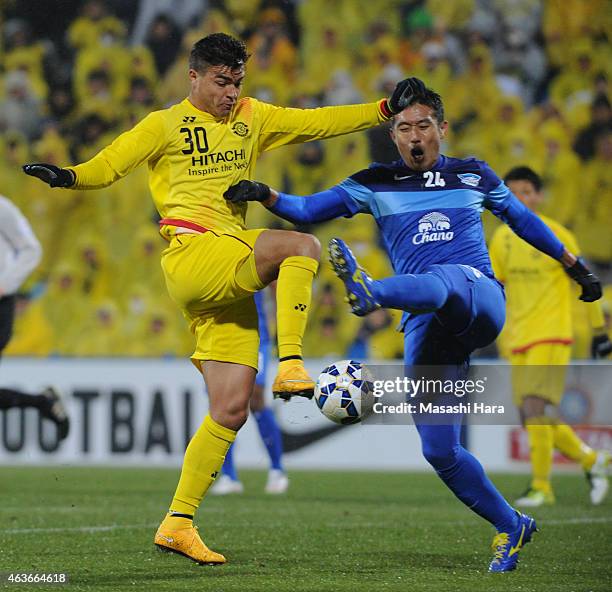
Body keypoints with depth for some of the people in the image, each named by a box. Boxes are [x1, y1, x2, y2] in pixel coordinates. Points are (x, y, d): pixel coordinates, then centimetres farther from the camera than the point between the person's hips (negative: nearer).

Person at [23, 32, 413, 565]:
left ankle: (178, 523, 4)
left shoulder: (251, 118, 20)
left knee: (231, 410, 0)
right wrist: (67, 176, -21)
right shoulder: (165, 126, 6)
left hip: (231, 276, 6)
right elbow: (107, 166, 0)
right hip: (192, 254, -6)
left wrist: (386, 109, 16)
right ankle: (290, 365, -31)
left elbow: (316, 122, 22)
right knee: (303, 246, -26)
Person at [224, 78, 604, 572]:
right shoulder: (376, 185, 13)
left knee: (441, 281, -40)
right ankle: (511, 527, 13)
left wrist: (575, 267, 36)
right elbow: (308, 210, 7)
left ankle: (370, 292, -72)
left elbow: (521, 218, 29)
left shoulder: (473, 175, 15)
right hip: (425, 327, 3)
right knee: (439, 451, -5)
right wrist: (266, 195, -12)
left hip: (481, 302, -3)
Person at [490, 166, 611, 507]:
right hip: (518, 340, 6)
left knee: (534, 407, -21)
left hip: (552, 337, -6)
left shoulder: (556, 236, -6)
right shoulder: (502, 238, 9)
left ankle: (541, 488, -13)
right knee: (535, 420, 7)